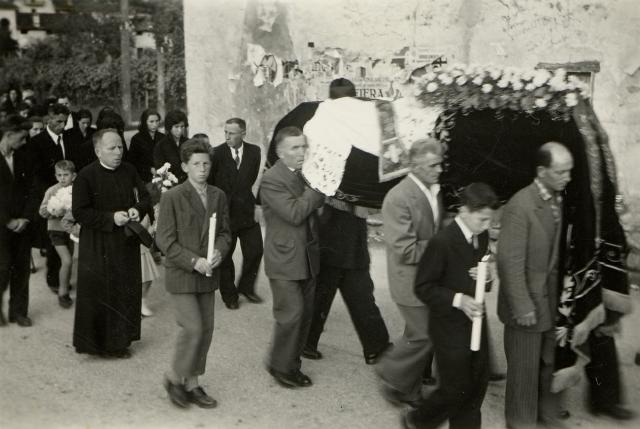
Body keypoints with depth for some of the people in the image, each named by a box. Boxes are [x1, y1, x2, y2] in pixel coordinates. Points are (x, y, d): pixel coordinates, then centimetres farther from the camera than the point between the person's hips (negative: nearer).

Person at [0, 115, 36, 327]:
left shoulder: (23, 156, 5)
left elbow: (31, 189, 6)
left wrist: (26, 217, -5)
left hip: (22, 223, 4)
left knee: (22, 268, 8)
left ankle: (18, 310, 21)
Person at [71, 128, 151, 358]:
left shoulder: (129, 171, 3)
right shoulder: (86, 176, -11)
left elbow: (145, 197, 13)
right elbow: (79, 212, -13)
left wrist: (138, 209, -10)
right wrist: (111, 218, -21)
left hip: (127, 243, 5)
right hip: (97, 246, -5)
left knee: (126, 293, 11)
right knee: (98, 294, 1)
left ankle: (120, 341, 25)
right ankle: (95, 341, 18)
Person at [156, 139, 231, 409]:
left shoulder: (218, 196, 6)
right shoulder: (172, 197, -9)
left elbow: (225, 231, 12)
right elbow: (165, 240, -11)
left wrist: (219, 251, -9)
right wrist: (194, 261, -18)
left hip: (208, 275, 6)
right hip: (181, 275, -5)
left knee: (206, 329, 9)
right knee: (192, 328, -11)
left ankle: (192, 383, 25)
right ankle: (174, 376, 14)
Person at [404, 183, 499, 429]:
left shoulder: (482, 237, 2)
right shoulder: (442, 242, -21)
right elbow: (423, 288, -16)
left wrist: (486, 277, -7)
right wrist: (458, 299, -26)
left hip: (476, 322, 7)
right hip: (450, 328, -7)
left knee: (478, 384, 13)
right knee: (456, 389, 3)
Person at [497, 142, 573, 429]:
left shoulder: (558, 200, 0)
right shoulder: (520, 206, -22)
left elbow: (557, 250, 7)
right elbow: (510, 262, -21)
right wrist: (522, 307, -18)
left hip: (552, 297, 6)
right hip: (527, 300, -6)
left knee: (549, 360, 20)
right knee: (525, 365, 10)